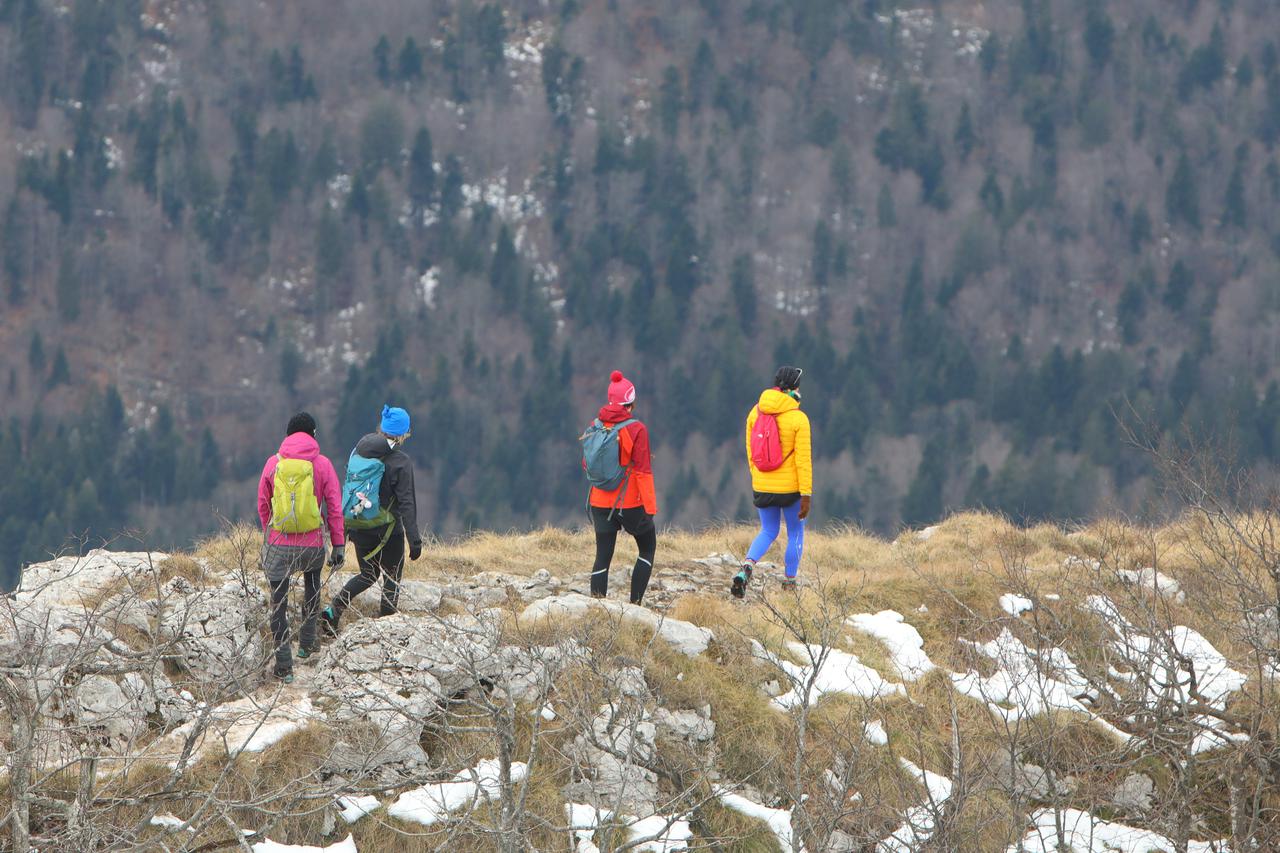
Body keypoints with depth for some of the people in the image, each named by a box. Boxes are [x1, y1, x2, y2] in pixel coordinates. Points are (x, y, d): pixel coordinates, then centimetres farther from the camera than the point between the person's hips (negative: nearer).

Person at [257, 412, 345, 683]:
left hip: (278, 544, 0)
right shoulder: (322, 464, -3)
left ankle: (283, 665, 1)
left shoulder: (273, 463, 1)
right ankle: (306, 643, 30)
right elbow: (335, 507, -3)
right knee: (312, 584, 29)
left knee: (278, 603, 5)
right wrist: (339, 544, 3)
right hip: (312, 544, 0)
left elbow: (263, 505, 9)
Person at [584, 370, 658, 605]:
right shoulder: (636, 430, -13)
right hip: (631, 503, -4)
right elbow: (642, 471, -15)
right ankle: (635, 604, 5)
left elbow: (587, 464, 11)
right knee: (648, 548, 14)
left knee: (603, 557, 6)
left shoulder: (596, 427, 0)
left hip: (600, 503, 4)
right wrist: (650, 507, -11)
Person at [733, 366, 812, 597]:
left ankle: (746, 568, -8)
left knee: (768, 532, 19)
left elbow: (750, 451, 7)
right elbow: (803, 459, -15)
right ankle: (789, 583, 21)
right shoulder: (798, 419, -15)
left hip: (762, 486, 4)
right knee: (795, 533, 17)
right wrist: (806, 495, -11)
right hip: (790, 487, -4)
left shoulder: (756, 413, -1)